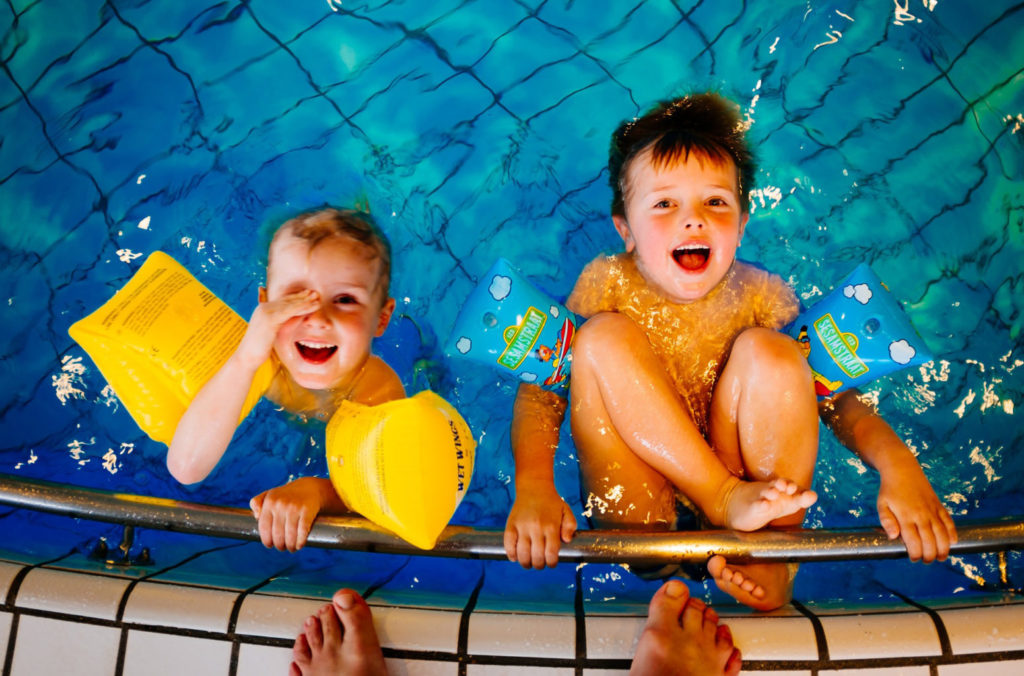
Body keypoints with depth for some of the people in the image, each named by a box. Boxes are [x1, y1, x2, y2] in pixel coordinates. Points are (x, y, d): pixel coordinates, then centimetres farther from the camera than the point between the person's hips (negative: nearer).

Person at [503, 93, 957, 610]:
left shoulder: (759, 295, -3)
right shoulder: (607, 284, -6)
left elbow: (835, 392, -4)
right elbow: (541, 387, -10)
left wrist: (897, 463, -25)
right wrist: (533, 485, -29)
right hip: (635, 500, 0)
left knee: (767, 352, -23)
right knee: (603, 337, -21)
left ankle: (771, 556, -18)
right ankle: (728, 500, -22)